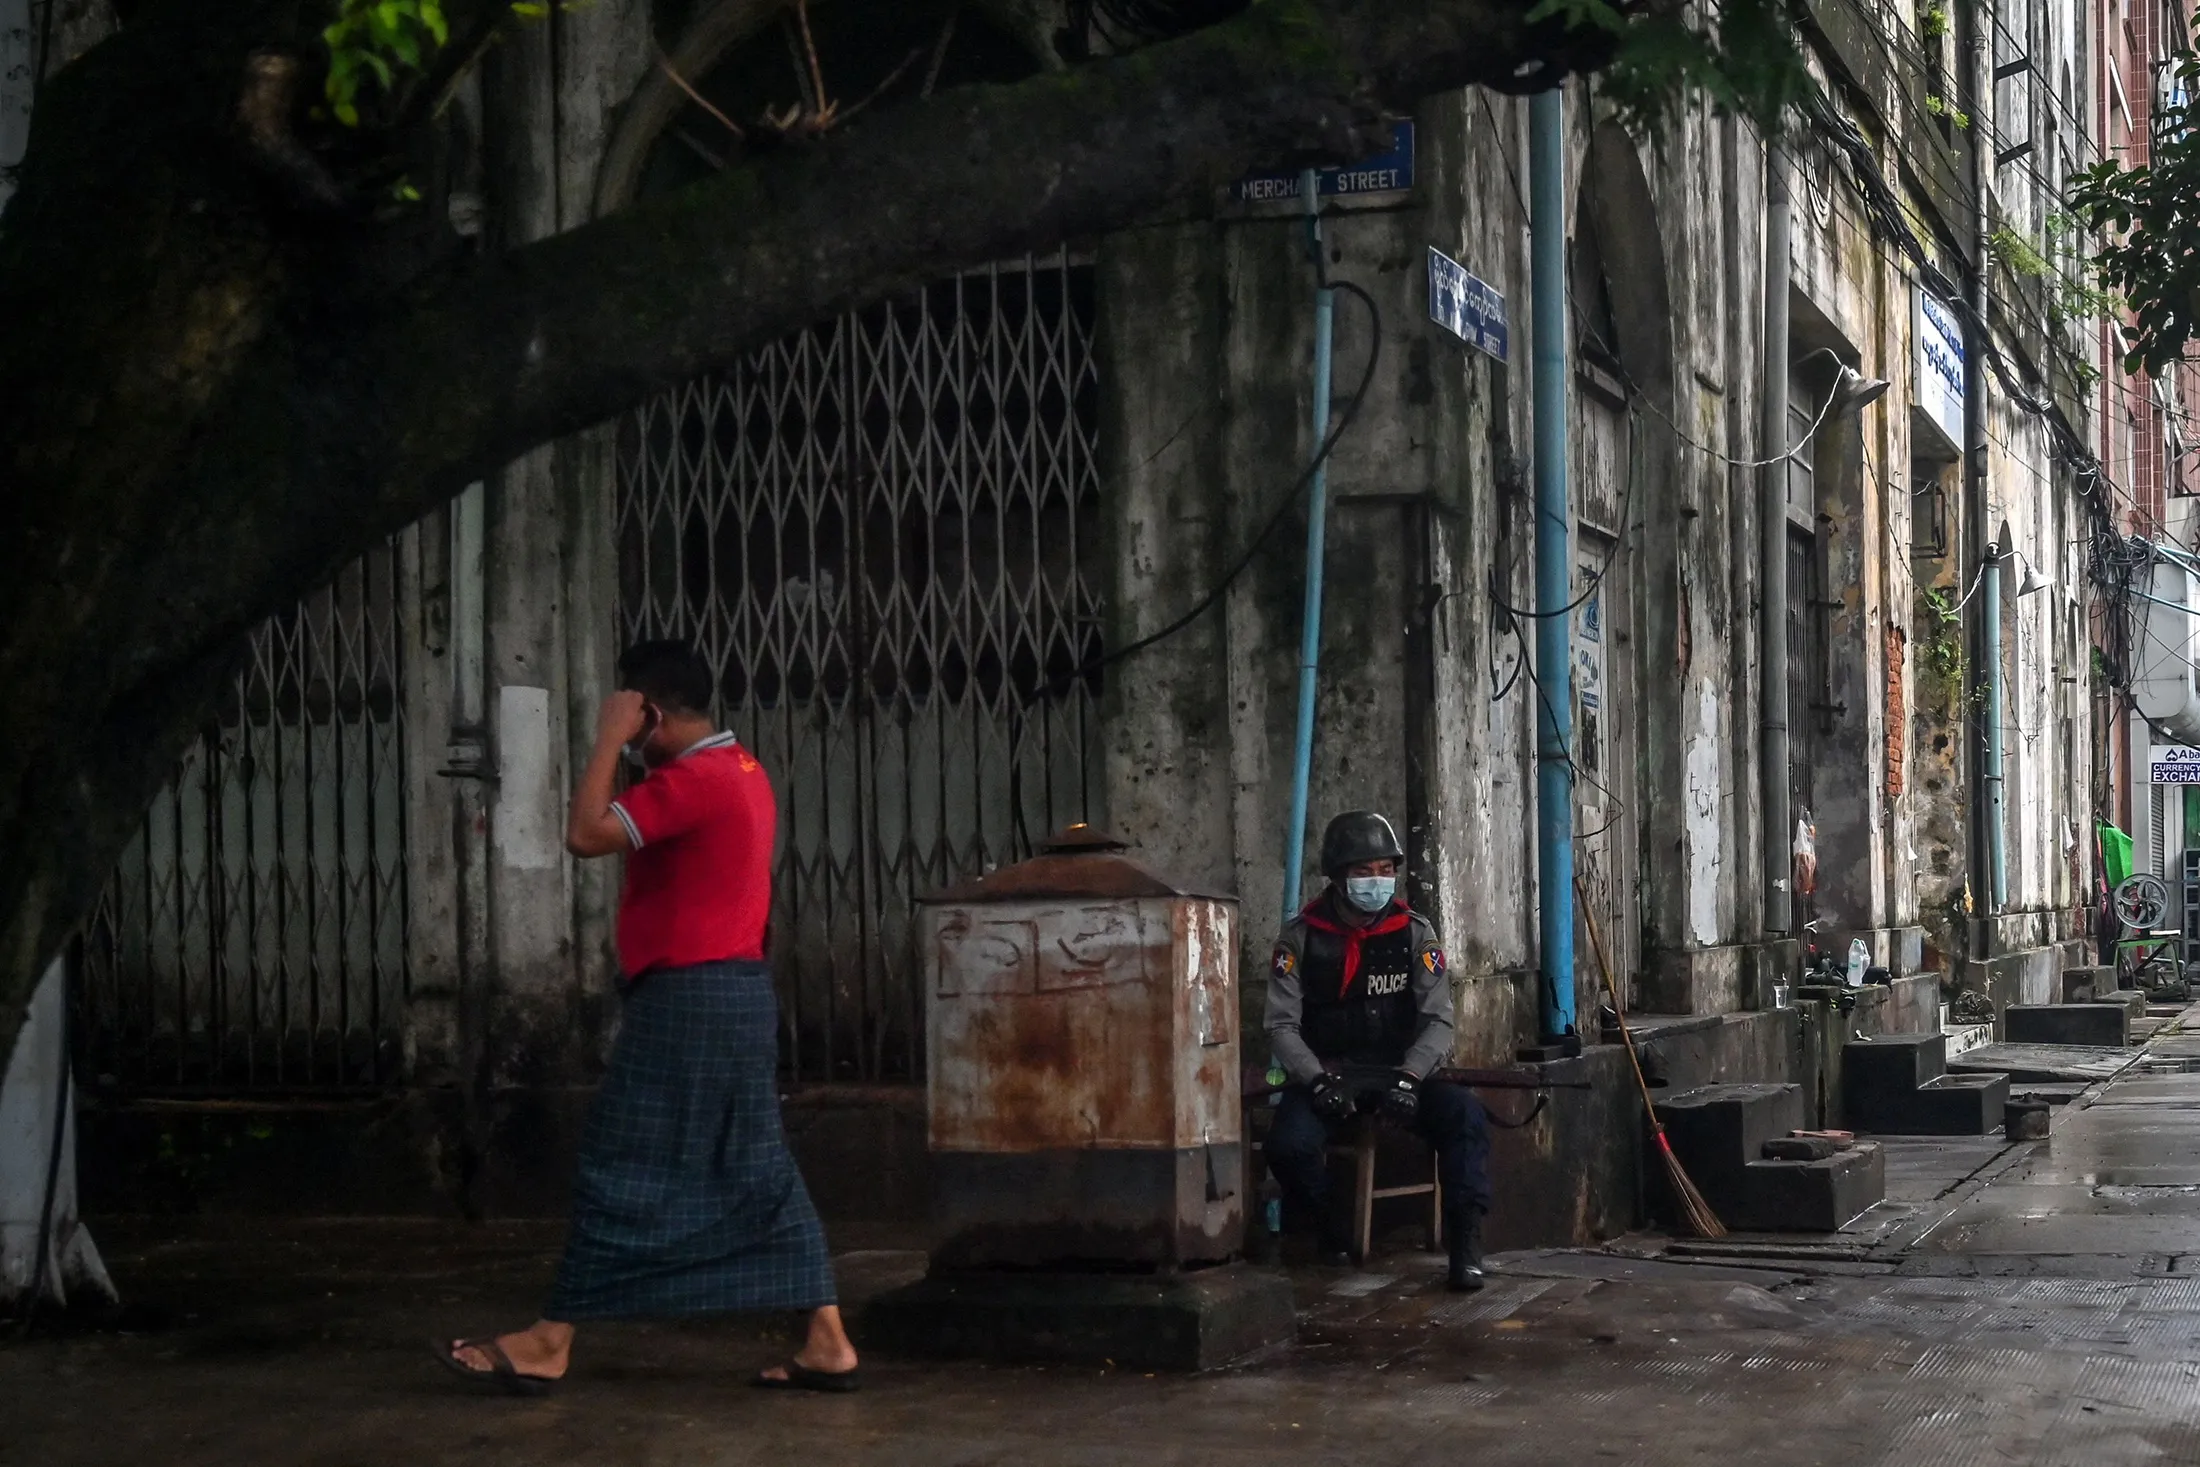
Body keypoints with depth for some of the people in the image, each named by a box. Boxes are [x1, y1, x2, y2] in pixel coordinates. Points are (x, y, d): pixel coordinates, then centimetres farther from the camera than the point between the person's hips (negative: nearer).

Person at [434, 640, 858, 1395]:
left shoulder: (692, 779, -17)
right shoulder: (740, 770, 15)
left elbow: (586, 834, -23)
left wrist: (610, 737, -15)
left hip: (686, 998, -10)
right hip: (735, 992, 10)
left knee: (623, 1173, -3)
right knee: (755, 1171, 9)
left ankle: (548, 1344, 4)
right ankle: (828, 1343, 6)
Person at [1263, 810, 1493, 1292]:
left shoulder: (1414, 932, 1)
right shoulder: (1302, 937, -2)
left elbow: (1438, 1019, -4)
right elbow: (1282, 1025, -4)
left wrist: (1409, 1078, -21)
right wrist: (1319, 1082, -21)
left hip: (1399, 1072, 1)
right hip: (1325, 1074, -1)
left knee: (1464, 1112, -28)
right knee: (1290, 1144, -31)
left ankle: (1465, 1243, -22)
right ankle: (1327, 1231, 0)